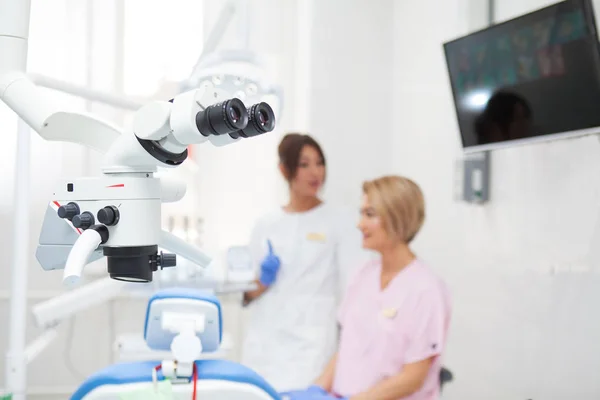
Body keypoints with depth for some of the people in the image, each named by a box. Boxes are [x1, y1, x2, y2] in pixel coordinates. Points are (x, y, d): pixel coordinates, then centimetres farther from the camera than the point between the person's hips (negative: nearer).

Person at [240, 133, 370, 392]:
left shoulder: (339, 221, 0)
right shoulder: (265, 226, 11)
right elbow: (247, 296, 14)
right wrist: (262, 283, -6)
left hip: (310, 344, -3)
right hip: (262, 344, 4)